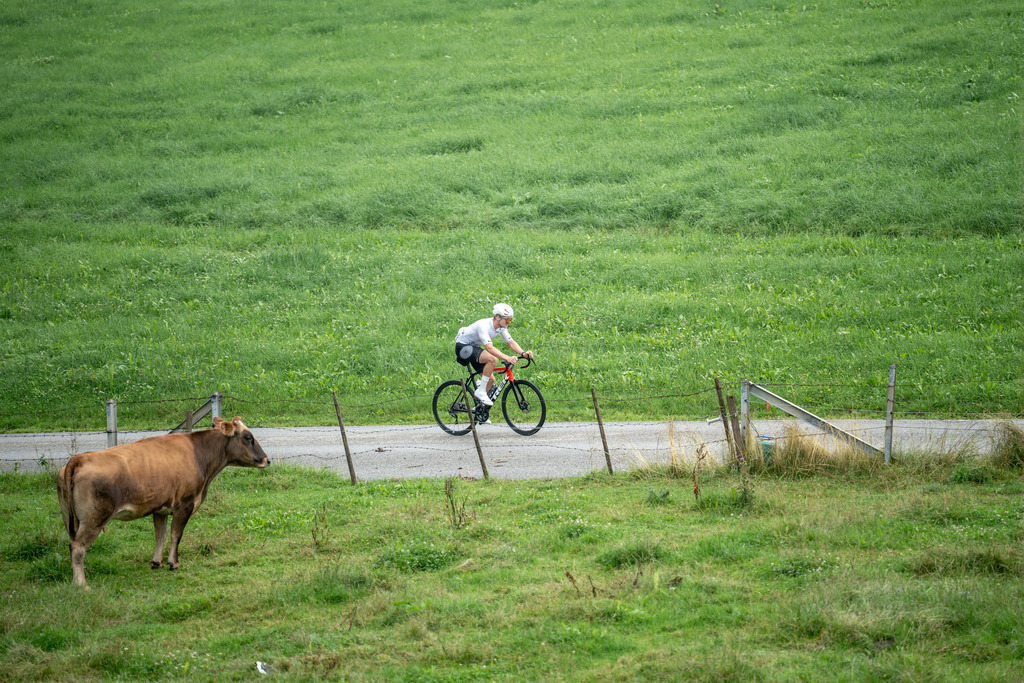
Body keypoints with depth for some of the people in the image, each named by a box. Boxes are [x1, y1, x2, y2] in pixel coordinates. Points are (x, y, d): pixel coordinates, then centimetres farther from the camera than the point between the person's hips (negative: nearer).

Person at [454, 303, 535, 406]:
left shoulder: (501, 327, -5)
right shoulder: (484, 325, -31)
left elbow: (511, 342, -5)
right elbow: (489, 348, -40)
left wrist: (523, 353, -24)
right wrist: (507, 358, -50)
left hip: (474, 347, 9)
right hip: (463, 346, -9)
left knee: (491, 380, 0)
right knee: (492, 359, -31)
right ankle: (481, 391, -21)